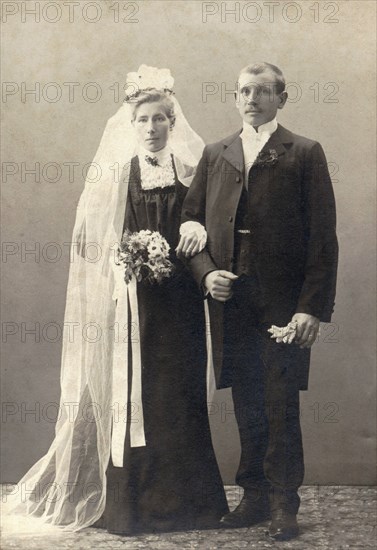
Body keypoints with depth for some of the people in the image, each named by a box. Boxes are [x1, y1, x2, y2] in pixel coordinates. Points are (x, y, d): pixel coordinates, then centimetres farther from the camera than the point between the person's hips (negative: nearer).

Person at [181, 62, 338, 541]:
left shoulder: (305, 154, 2)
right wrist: (205, 272, -4)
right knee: (247, 407, 11)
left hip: (283, 302, -4)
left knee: (281, 407, 0)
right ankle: (254, 497, 24)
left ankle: (283, 505, 14)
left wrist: (313, 306, -12)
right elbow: (190, 221, 14)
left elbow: (323, 236, -4)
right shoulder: (214, 155, 14)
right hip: (229, 301, 4)